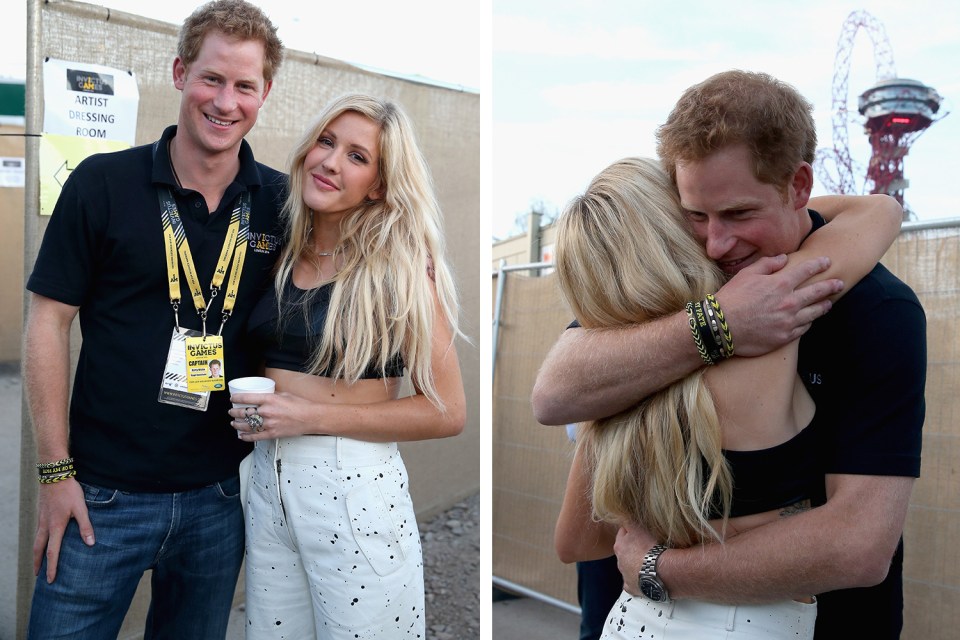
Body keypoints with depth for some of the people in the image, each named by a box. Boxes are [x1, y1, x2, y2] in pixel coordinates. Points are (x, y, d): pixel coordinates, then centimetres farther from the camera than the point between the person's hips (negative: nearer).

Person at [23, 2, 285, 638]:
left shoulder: (282, 202, -1)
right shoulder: (103, 182, -7)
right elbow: (49, 322, -4)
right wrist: (56, 471, -6)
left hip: (222, 496, 2)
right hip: (102, 495, -2)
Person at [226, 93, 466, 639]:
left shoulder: (401, 264, -11)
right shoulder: (283, 253, 6)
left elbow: (447, 412, -14)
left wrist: (312, 417, -16)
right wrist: (251, 405, 2)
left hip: (355, 489, -5)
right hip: (269, 479, 6)